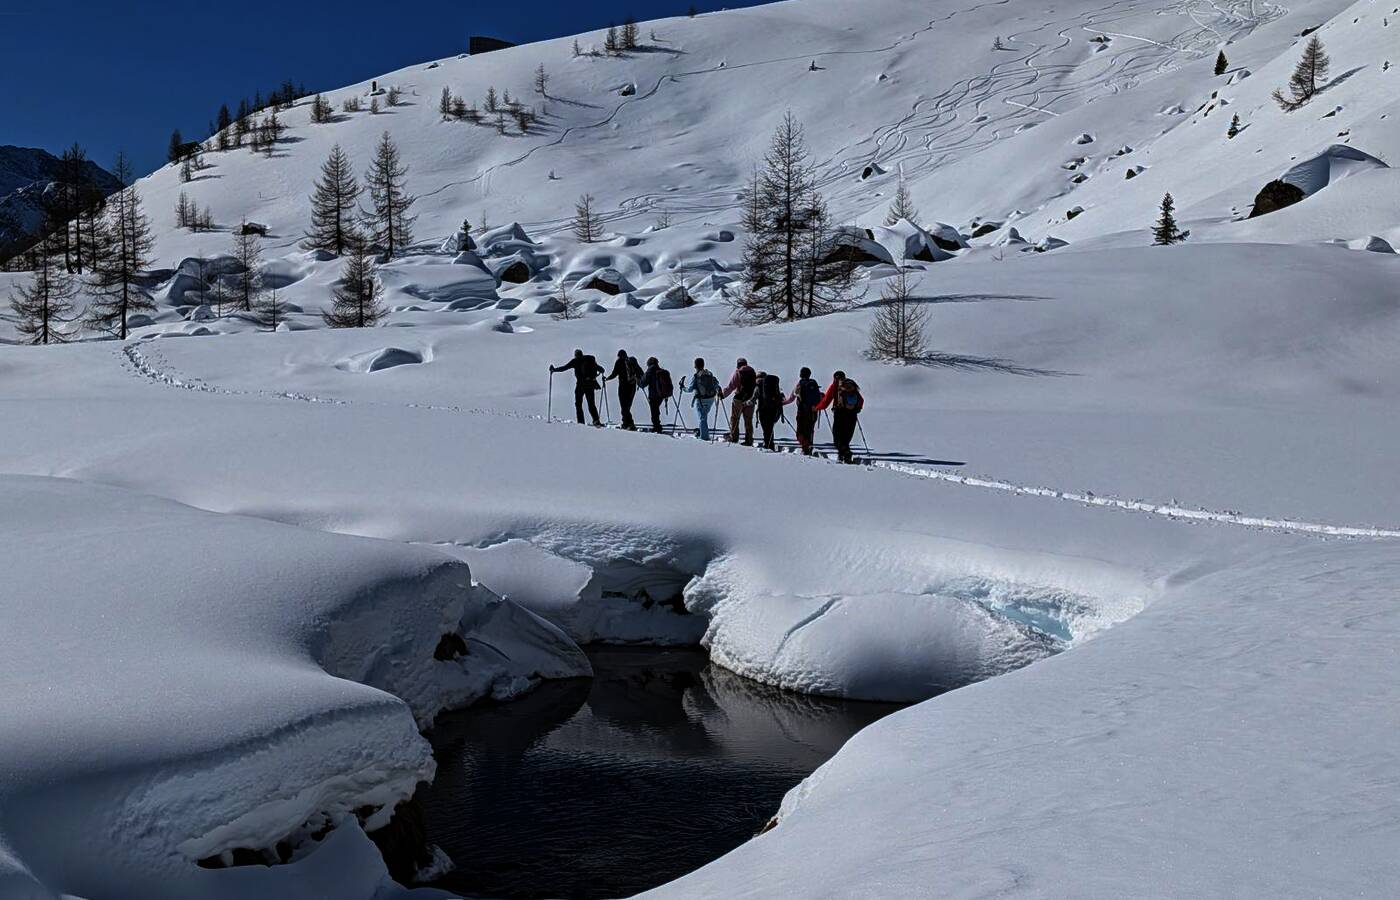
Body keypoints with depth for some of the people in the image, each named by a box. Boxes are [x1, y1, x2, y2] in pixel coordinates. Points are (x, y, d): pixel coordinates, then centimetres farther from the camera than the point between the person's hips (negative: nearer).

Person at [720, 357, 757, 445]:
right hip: (750, 400, 5)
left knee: (734, 418, 9)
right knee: (748, 420, 10)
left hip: (739, 399, -5)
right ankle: (749, 440, 8)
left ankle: (733, 438, 8)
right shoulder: (753, 372, 7)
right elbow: (756, 385, 13)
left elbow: (730, 386, -11)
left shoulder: (737, 373, -8)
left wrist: (723, 395, -4)